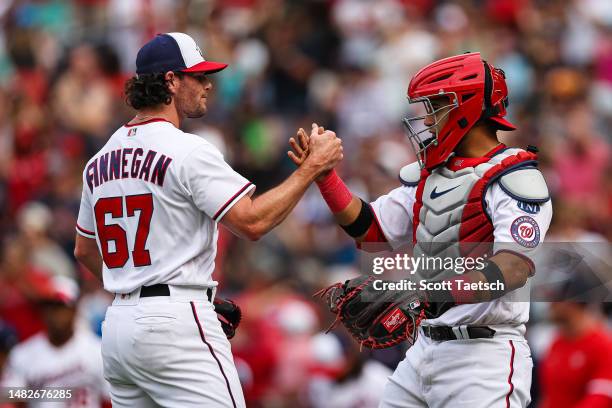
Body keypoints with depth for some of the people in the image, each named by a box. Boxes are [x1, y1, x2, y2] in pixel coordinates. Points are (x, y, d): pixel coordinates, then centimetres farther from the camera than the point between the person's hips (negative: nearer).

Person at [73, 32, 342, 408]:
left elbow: (84, 251, 24)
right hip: (175, 321, -8)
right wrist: (313, 166, -8)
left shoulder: (100, 160, 14)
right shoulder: (188, 150, -10)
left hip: (116, 326, 8)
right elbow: (251, 222, -15)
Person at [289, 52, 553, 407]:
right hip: (427, 348, 8)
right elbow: (369, 228, 20)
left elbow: (514, 266, -25)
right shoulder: (428, 176, 15)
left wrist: (439, 294, -38)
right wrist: (323, 174, 7)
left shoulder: (513, 177, -12)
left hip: (484, 354, -8)